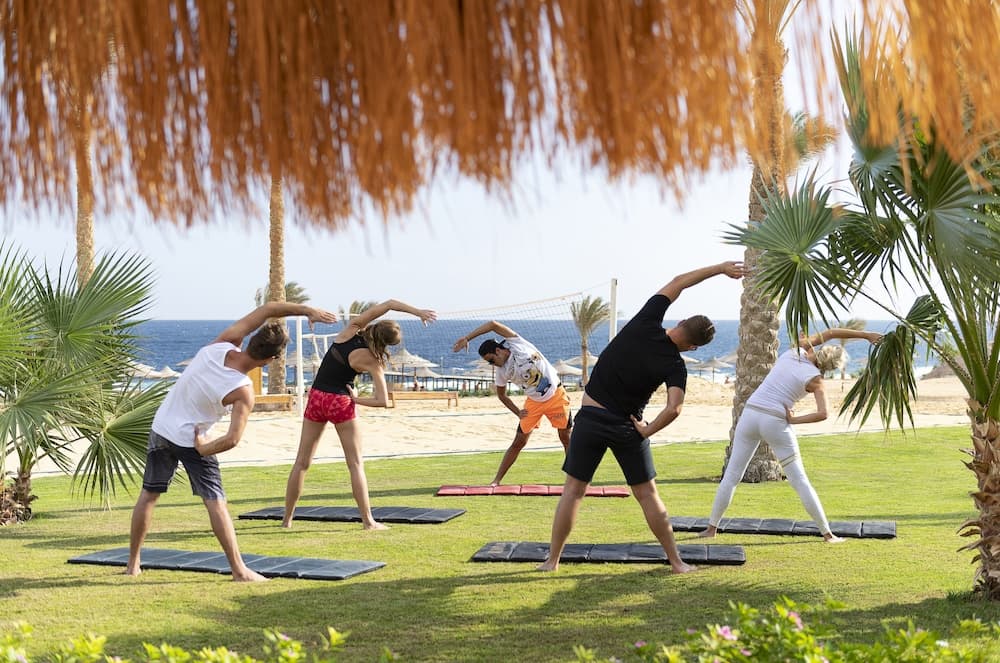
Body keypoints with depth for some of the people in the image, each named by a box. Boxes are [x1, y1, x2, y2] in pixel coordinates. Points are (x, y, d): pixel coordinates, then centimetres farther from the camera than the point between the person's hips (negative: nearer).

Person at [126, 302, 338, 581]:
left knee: (149, 495, 16)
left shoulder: (222, 345, -15)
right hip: (192, 440, -6)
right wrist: (203, 449, -12)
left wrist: (306, 310, -14)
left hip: (161, 429, 6)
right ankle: (239, 570, -1)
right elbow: (232, 439, -30)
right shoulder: (243, 392, -24)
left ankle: (133, 563, 25)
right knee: (215, 502, -1)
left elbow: (268, 309, -11)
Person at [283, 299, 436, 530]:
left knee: (302, 462, 12)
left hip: (316, 397, 5)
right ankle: (368, 520, 2)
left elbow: (389, 304, 1)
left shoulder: (351, 329, -3)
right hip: (340, 402, -5)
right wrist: (357, 399, -2)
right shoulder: (371, 361, -12)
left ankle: (287, 518, 17)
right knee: (356, 463, 5)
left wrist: (417, 311, -2)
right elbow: (383, 401, -16)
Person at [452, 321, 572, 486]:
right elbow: (501, 395, 7)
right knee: (518, 442, -1)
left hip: (556, 395, -2)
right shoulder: (502, 372, -10)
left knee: (566, 438, 2)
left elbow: (493, 324, -30)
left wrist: (466, 338, -28)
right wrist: (518, 412, -3)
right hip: (534, 403, 2)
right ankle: (496, 481, 5)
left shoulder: (516, 343, -19)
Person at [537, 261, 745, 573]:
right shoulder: (675, 366, -11)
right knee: (647, 494, 11)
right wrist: (647, 431, -6)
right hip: (627, 427, -1)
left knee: (573, 490, 9)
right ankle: (676, 561, 17)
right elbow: (673, 409, -24)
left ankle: (552, 560, 13)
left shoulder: (645, 324, -8)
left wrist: (720, 268, 10)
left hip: (590, 418, 2)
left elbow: (676, 283, 3)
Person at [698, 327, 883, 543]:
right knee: (800, 481, 5)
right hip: (776, 423, -4)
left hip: (750, 414, 4)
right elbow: (822, 413, -17)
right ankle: (827, 533, 9)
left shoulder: (796, 351, 7)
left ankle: (712, 527, 12)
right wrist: (794, 420, -6)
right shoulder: (815, 379, -4)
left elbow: (829, 333, 19)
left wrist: (865, 335, 22)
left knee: (731, 476, 11)